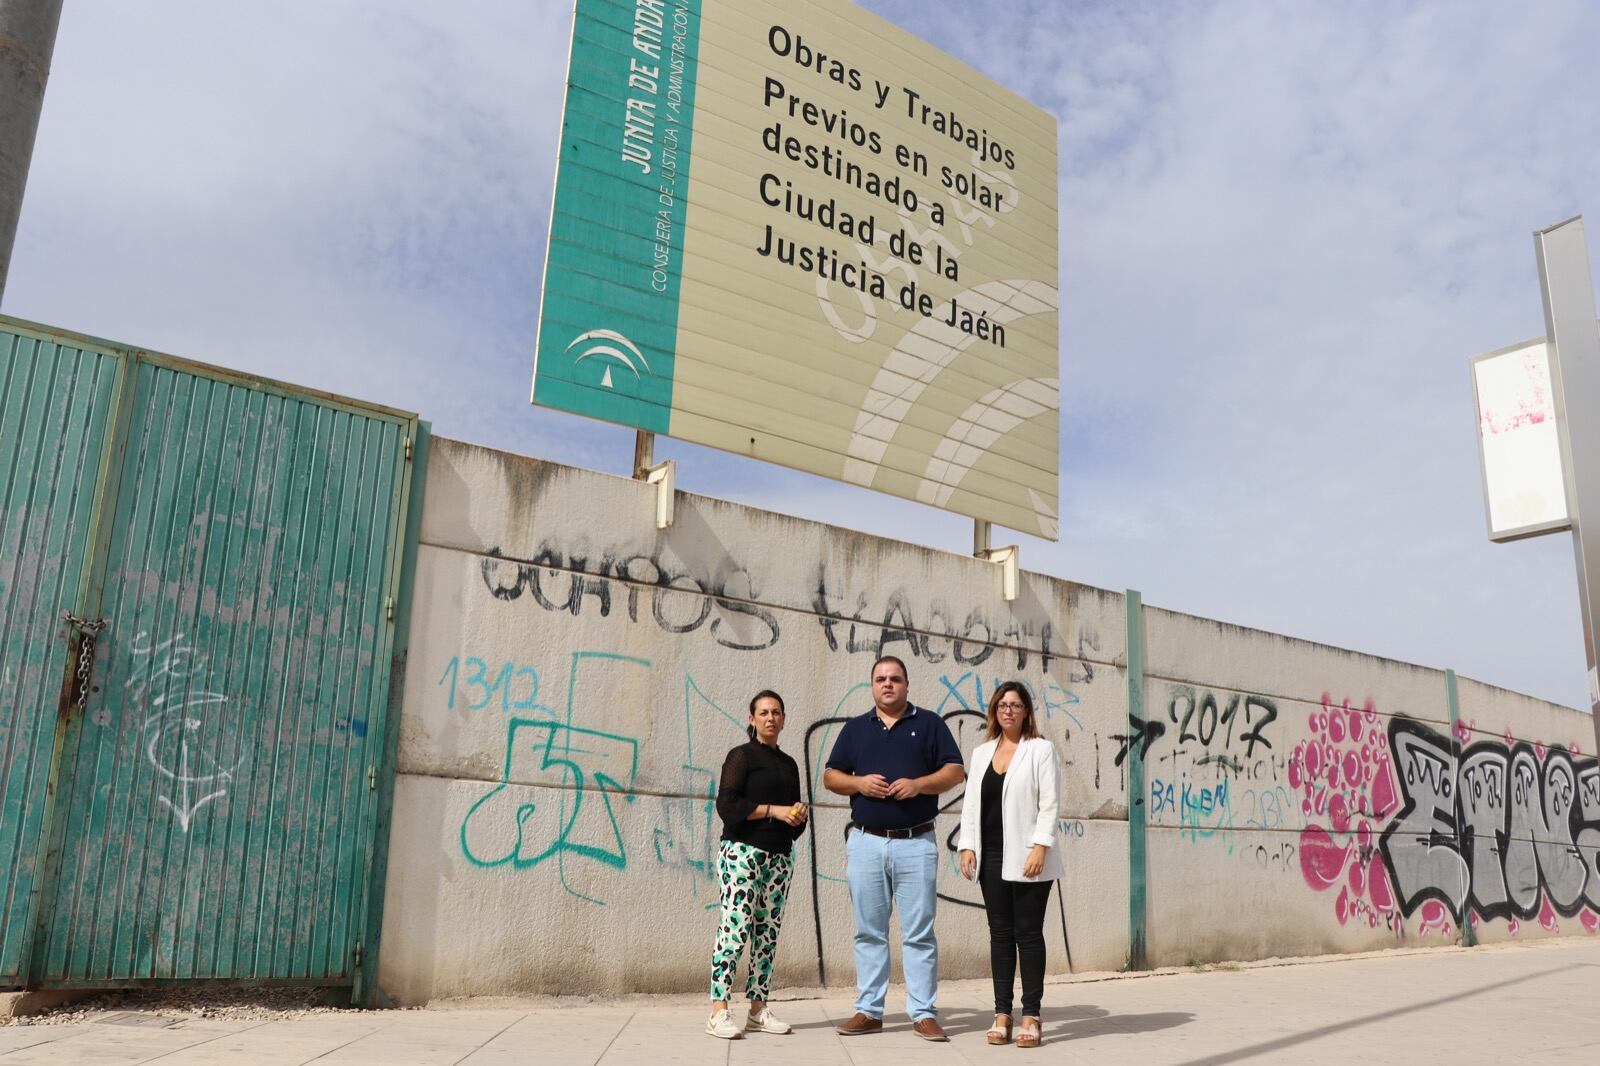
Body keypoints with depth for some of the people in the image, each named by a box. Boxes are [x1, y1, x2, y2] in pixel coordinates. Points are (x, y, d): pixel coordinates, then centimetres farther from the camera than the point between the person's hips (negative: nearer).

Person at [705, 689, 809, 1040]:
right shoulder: (742, 755, 0)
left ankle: (758, 1010, 11)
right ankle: (719, 1013, -11)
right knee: (736, 928, -13)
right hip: (743, 851, -6)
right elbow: (726, 804, -11)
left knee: (768, 932, 5)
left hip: (779, 855, 7)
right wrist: (772, 810, -13)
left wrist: (799, 815, 4)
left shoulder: (789, 764, 19)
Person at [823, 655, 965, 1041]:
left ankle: (924, 1013, 6)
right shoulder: (855, 728, 14)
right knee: (869, 931, 6)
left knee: (919, 932, 0)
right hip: (865, 842, 2)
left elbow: (955, 771, 3)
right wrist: (858, 782, -8)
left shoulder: (929, 723, 8)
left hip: (916, 843, -2)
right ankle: (869, 1010, 14)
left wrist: (918, 784, -14)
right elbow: (830, 777, 12)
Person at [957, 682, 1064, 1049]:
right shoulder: (981, 753, 15)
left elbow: (1049, 804, -6)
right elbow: (971, 803, 13)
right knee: (1000, 933, 6)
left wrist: (1040, 847, -15)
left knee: (1028, 932, -1)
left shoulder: (1040, 749, 1)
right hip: (991, 857, 4)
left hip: (1027, 857, -4)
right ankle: (1002, 1014, 11)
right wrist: (967, 846, 2)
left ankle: (1031, 1016, 6)